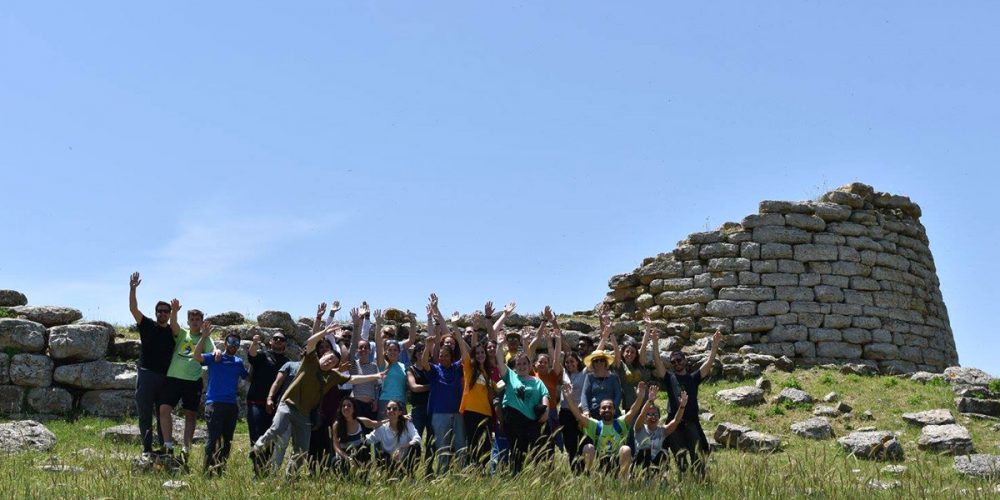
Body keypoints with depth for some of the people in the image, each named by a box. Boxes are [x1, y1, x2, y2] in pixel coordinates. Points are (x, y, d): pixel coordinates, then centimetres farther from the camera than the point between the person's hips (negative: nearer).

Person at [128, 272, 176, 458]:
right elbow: (133, 309, -5)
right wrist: (133, 289, -16)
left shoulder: (173, 331, 10)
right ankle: (147, 449, 6)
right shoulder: (147, 326, 5)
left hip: (165, 377, 1)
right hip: (146, 375, -1)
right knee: (145, 414, 1)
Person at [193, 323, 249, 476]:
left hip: (232, 405, 6)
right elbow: (196, 356, -14)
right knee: (213, 437, -12)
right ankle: (208, 470, -8)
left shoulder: (239, 362, 16)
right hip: (215, 403, -6)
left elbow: (249, 376, 17)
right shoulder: (214, 358, 0)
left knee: (227, 440, 10)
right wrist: (204, 336, -20)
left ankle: (220, 469, 20)